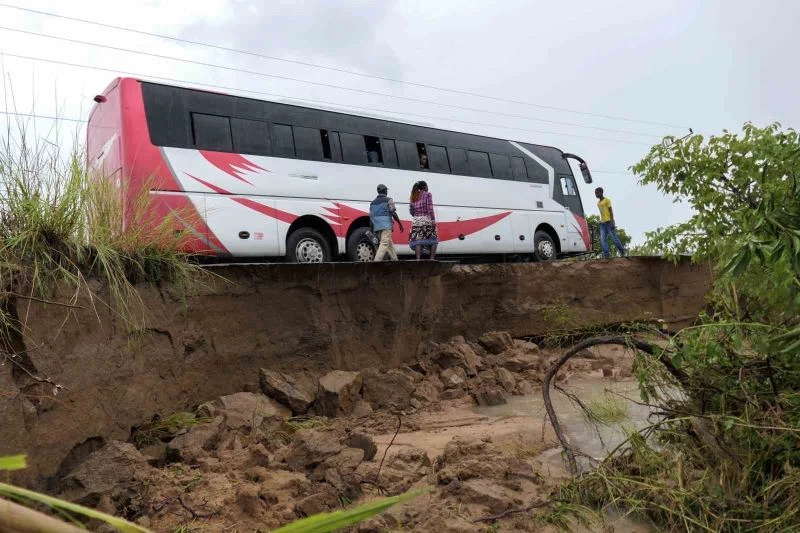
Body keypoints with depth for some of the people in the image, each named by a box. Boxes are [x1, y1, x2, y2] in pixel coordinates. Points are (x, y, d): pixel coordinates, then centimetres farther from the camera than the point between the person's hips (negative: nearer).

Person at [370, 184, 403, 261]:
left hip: (377, 227, 7)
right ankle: (376, 262, -24)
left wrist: (372, 230, 19)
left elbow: (371, 217, 16)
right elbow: (393, 213, -7)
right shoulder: (388, 200, 1)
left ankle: (395, 260, 19)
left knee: (390, 244, 16)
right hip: (386, 226, -7)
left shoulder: (373, 202, 18)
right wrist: (400, 224, 1)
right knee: (384, 244, -11)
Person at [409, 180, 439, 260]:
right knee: (434, 239, 7)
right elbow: (430, 208, -10)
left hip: (416, 220, 4)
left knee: (418, 240, -1)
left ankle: (418, 258, -12)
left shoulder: (414, 196, 15)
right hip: (427, 220, -4)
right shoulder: (428, 195, 1)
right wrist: (433, 220, -12)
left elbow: (411, 209, 11)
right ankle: (432, 258, -1)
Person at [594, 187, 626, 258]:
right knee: (603, 239, -6)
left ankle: (622, 251, 10)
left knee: (614, 237, -5)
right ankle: (606, 254, -10)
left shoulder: (607, 200, -3)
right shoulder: (598, 203, 18)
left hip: (608, 222, -7)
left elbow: (611, 211, -8)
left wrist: (612, 222, -16)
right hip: (602, 223, 7)